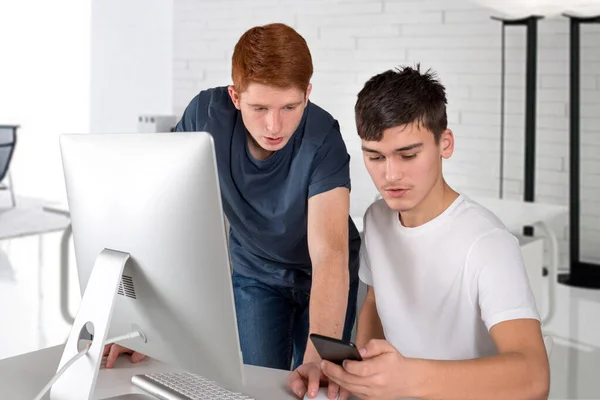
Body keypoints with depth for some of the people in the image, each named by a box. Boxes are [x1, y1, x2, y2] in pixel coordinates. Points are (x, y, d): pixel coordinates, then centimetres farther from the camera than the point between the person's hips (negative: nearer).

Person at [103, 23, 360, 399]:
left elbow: (329, 253, -39)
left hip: (323, 277, -1)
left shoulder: (322, 138, -30)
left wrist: (320, 356, -53)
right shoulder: (206, 114, -24)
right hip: (254, 272, 2)